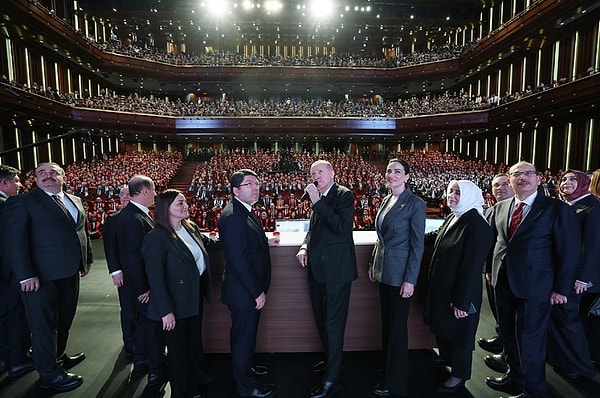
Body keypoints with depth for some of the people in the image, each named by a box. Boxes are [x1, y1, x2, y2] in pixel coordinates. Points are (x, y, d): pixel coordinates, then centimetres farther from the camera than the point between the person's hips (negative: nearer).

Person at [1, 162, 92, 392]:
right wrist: (25, 275, -20)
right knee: (44, 325, 5)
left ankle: (58, 357, 39)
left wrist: (87, 260, 13)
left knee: (64, 321, 20)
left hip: (70, 273, 7)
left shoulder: (76, 201, 13)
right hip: (41, 276, -7)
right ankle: (50, 373, 18)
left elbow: (84, 232, 19)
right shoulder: (21, 202, -8)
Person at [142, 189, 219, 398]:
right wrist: (166, 311, -22)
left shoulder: (191, 227, 0)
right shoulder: (156, 238, -22)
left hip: (195, 299, 7)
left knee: (195, 342, 25)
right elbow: (155, 278, -22)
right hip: (175, 305, -7)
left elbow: (207, 244, 21)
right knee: (178, 350, 14)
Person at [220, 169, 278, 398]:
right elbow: (238, 260, -28)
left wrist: (264, 242, 7)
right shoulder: (233, 216, -26)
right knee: (244, 337, 10)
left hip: (251, 288, 10)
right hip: (244, 292, -10)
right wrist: (257, 292, -23)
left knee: (245, 334, 27)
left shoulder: (245, 211, 6)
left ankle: (244, 367, 50)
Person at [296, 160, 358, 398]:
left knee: (333, 323, 0)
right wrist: (305, 247, 3)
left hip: (336, 270, -8)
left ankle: (332, 379, 14)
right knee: (321, 320, 20)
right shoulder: (317, 198, 11)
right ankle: (331, 360, 41)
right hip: (317, 269, 8)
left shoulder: (344, 195, -11)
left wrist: (317, 201, -25)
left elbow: (341, 226, -25)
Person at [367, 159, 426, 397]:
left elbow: (418, 245, -14)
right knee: (386, 322, 18)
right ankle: (388, 368, 36)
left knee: (397, 326, 6)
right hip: (383, 271, 7)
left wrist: (410, 280, -15)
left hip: (400, 274, -7)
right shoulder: (386, 201, 8)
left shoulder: (415, 204, -13)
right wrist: (373, 262, 13)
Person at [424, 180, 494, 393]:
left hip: (461, 292, -8)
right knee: (442, 325, 24)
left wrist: (462, 302, -23)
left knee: (459, 333, 12)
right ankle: (446, 357, 49)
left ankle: (459, 375, 34)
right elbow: (438, 236, 24)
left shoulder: (477, 225, -24)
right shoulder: (452, 217, 1)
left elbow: (472, 267, -25)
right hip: (441, 287, 8)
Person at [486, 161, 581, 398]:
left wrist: (561, 289, -9)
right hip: (503, 282, 6)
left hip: (534, 285, -5)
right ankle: (515, 377, 37)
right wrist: (492, 270, 12)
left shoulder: (557, 209, -9)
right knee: (508, 334, 17)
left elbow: (569, 252, -9)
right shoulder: (501, 208, 7)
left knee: (529, 339, 5)